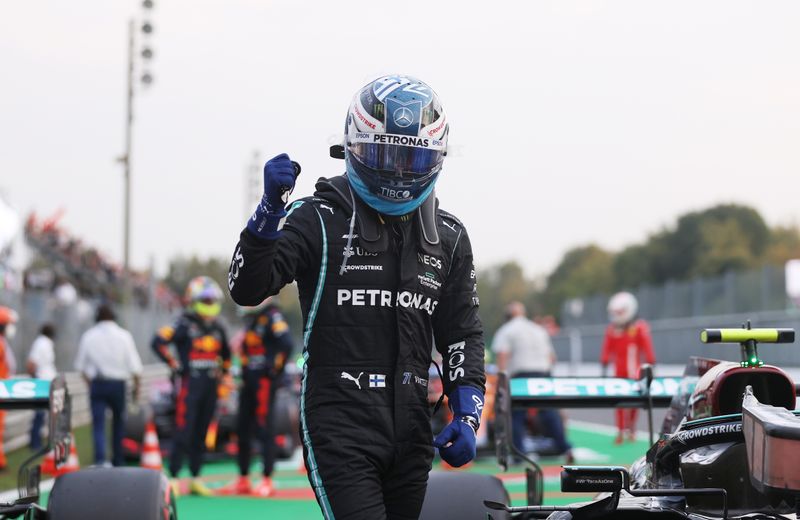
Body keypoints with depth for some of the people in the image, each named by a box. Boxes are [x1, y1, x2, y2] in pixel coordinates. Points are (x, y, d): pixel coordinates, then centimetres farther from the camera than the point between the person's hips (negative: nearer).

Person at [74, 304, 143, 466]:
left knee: (98, 424, -2)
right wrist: (137, 387, 7)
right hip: (118, 384, 0)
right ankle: (117, 460, 21)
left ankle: (100, 459, -20)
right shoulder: (123, 336, -4)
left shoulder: (88, 336, 1)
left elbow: (81, 366, 6)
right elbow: (135, 367, -5)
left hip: (96, 384, 0)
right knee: (118, 421, 15)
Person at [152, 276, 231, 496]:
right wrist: (176, 366, -13)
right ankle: (173, 478, -7)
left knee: (201, 436, 10)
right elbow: (158, 342, -16)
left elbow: (226, 353, 30)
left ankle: (195, 479, 16)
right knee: (184, 434, -10)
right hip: (190, 387, -7)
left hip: (210, 388, 7)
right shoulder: (184, 325, -8)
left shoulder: (217, 328, 13)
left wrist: (222, 373, 19)